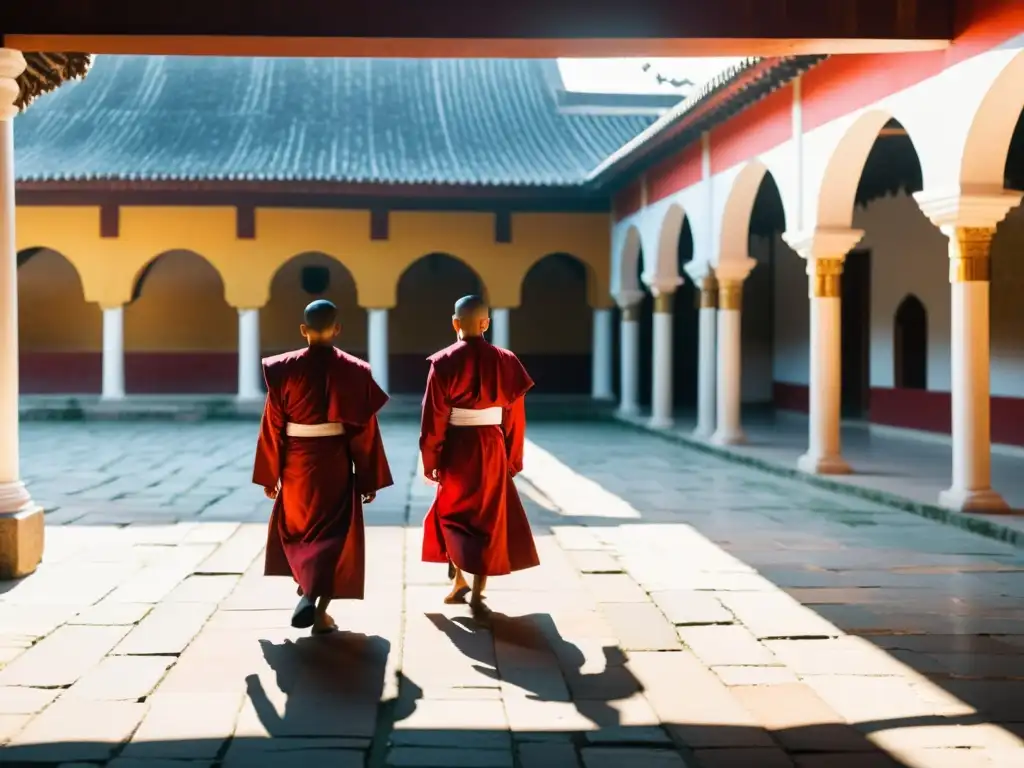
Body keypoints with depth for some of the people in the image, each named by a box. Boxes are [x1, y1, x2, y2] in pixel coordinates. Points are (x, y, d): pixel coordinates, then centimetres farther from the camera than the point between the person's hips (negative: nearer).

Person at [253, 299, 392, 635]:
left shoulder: (283, 368, -5)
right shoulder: (354, 371, -6)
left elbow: (272, 426, -2)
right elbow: (365, 430, -5)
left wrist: (269, 475, 7)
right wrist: (370, 480, 3)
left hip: (296, 463, 1)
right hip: (336, 464, -1)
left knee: (297, 528, 23)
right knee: (333, 534, 8)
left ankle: (307, 591, 13)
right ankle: (321, 612, 4)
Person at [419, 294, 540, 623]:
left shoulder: (443, 362, -10)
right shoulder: (505, 361, -3)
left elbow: (433, 417, -9)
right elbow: (515, 415, 1)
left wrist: (429, 460, 0)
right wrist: (513, 459, 11)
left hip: (456, 448, -1)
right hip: (491, 449, 1)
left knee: (453, 513, 20)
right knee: (489, 519, 11)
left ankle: (459, 580, 15)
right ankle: (477, 595, 8)